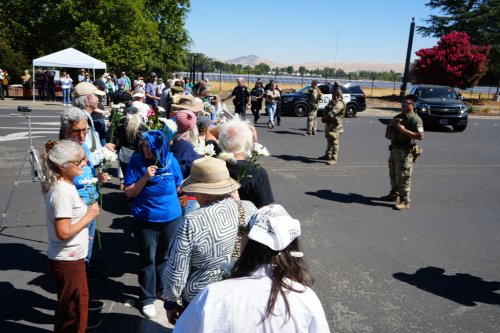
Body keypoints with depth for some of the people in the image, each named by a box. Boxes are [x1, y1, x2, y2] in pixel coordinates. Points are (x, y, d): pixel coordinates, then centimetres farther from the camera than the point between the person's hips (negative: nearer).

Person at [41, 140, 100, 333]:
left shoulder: (64, 185, 4)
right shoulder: (62, 192, -25)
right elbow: (63, 232, -27)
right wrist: (89, 216, -18)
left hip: (72, 256, 9)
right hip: (67, 260, -9)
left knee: (80, 300, 25)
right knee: (72, 309, 10)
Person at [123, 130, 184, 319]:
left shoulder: (170, 161, -9)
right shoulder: (137, 161, -13)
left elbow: (178, 186, 6)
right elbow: (129, 193, -12)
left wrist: (167, 201, 8)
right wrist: (145, 177, -24)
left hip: (171, 219, 2)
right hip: (145, 220, -2)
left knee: (164, 257, 19)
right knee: (148, 259, 7)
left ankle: (163, 289, 41)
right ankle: (147, 299, 24)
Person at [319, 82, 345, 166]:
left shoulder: (339, 104, -17)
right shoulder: (332, 102, 15)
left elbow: (331, 113, -23)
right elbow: (326, 110, 17)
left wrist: (324, 118, -10)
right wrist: (325, 118, -2)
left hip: (335, 126, -10)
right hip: (329, 124, 10)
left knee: (334, 143, -8)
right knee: (329, 141, 20)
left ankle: (334, 159, -6)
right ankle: (328, 155, 32)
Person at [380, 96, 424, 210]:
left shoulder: (415, 119, -12)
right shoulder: (398, 117, 14)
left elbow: (420, 136, -22)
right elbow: (390, 128, 25)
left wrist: (404, 130, -25)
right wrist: (393, 125, 2)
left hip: (406, 152, -9)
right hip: (394, 149, 9)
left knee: (403, 177, -8)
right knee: (393, 174, 20)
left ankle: (405, 201, -1)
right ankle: (394, 194, 37)